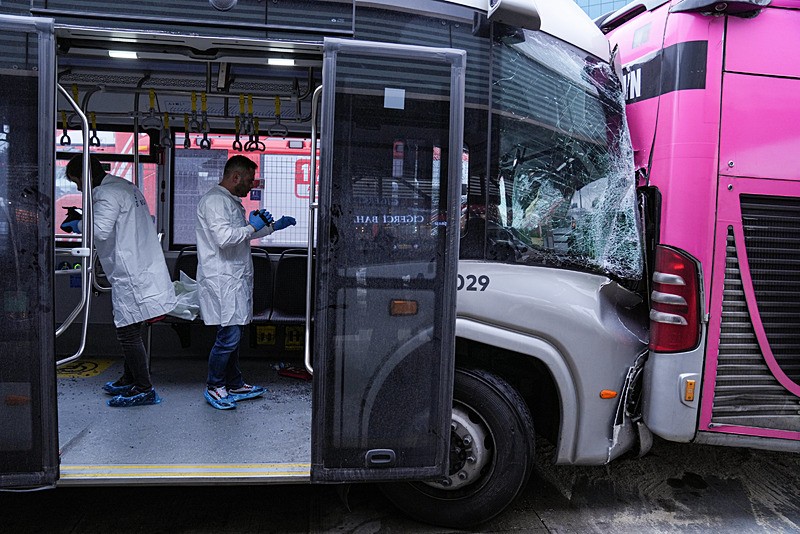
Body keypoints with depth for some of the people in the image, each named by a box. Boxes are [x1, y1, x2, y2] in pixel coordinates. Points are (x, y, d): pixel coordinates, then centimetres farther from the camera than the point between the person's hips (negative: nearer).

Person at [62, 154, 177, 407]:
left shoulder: (107, 194, -12)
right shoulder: (126, 187, 18)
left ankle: (145, 389, 3)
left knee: (128, 334, -3)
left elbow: (101, 231, -24)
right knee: (130, 332, 19)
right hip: (144, 270, 10)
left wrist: (78, 224, -6)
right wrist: (86, 219, 16)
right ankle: (130, 379, 31)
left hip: (131, 276, -10)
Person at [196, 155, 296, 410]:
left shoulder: (231, 200, 19)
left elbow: (242, 234, 32)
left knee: (234, 335, 15)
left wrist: (272, 226, 27)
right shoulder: (215, 200, -13)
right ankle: (214, 386, 10)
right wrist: (252, 226, -14)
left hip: (235, 278, 10)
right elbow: (224, 237, -26)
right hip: (221, 280, -10)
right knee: (228, 336, -7)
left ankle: (235, 384, 25)